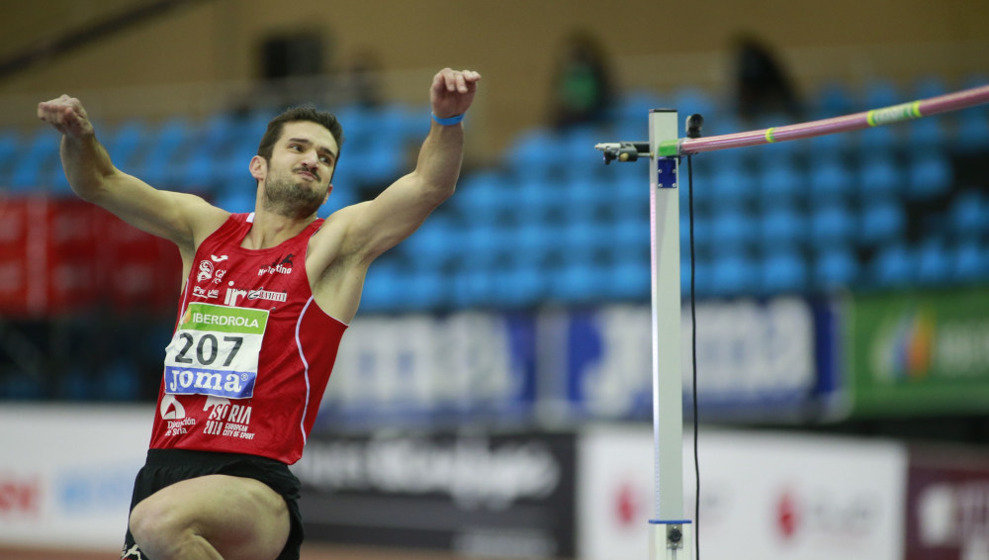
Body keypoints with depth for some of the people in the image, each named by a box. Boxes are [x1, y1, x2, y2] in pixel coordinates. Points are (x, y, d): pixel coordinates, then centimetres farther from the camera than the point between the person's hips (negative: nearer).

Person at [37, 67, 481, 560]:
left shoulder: (337, 244, 4)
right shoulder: (205, 230, 15)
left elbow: (429, 185, -10)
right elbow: (98, 183, 13)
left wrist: (446, 119, -29)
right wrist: (78, 136, -9)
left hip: (255, 479, -5)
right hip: (162, 469, 5)